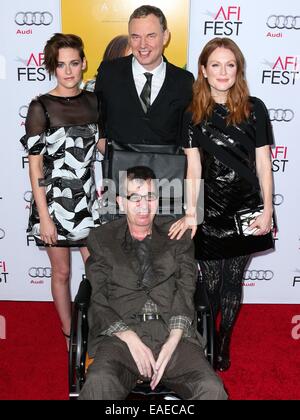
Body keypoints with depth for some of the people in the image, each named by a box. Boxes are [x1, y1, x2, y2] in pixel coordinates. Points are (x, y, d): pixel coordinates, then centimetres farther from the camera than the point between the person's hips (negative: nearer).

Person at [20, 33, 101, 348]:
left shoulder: (93, 101, 3)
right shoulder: (41, 107, -9)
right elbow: (35, 165, -10)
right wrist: (44, 216, -12)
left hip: (87, 199, 3)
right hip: (54, 200, -3)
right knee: (61, 272, 12)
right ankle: (69, 332, 33)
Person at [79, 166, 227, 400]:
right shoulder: (101, 239, 12)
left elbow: (185, 288, 6)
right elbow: (97, 301, 4)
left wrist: (173, 341, -10)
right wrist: (131, 340, -11)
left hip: (172, 331, 2)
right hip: (121, 333, -1)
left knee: (212, 388, -25)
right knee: (99, 385, -34)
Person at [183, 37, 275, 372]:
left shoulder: (254, 109, -1)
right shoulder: (193, 114, 1)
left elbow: (263, 163, 0)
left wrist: (267, 210, -4)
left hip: (244, 210, 0)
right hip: (208, 212, 0)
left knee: (233, 281, 12)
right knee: (210, 283, 7)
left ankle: (224, 343, 31)